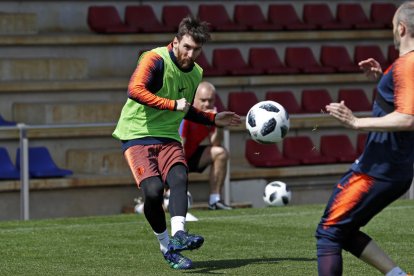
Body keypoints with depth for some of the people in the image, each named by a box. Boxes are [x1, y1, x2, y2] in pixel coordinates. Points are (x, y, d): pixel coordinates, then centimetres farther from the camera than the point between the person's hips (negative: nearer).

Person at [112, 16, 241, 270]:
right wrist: (172, 104, -28)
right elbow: (135, 90, -30)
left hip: (168, 138, 6)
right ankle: (165, 245, -4)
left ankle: (178, 235, -39)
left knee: (179, 178, -24)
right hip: (137, 135, -6)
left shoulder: (195, 73, 12)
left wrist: (214, 119, 23)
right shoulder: (156, 59, -13)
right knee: (153, 189, -23)